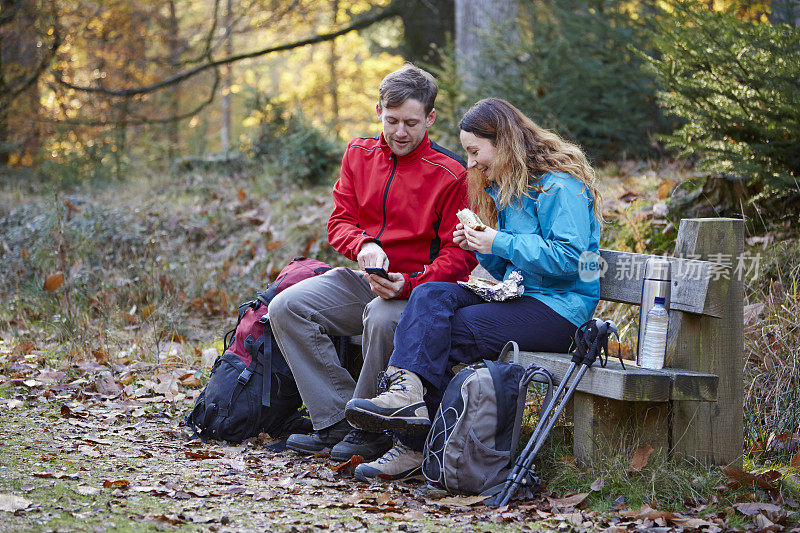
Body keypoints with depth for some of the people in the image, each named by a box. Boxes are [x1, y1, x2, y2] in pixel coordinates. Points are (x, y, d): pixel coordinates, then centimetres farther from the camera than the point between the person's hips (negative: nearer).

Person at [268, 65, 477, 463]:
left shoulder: (450, 174, -10)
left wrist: (407, 285, -28)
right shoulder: (359, 154, 6)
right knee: (285, 308, -13)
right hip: (361, 278, 6)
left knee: (382, 319, -38)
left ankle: (370, 430, -16)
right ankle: (337, 420, -13)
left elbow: (459, 255, -12)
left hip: (418, 286, -6)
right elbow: (340, 221, 8)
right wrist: (363, 245, -17)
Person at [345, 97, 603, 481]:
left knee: (445, 335, -21)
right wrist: (479, 247, 3)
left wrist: (499, 244, -18)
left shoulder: (560, 185, -10)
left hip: (559, 309, -9)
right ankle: (408, 390, -29)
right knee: (431, 297, -16)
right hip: (517, 297, 9)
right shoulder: (507, 187, 20)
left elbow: (569, 257, -21)